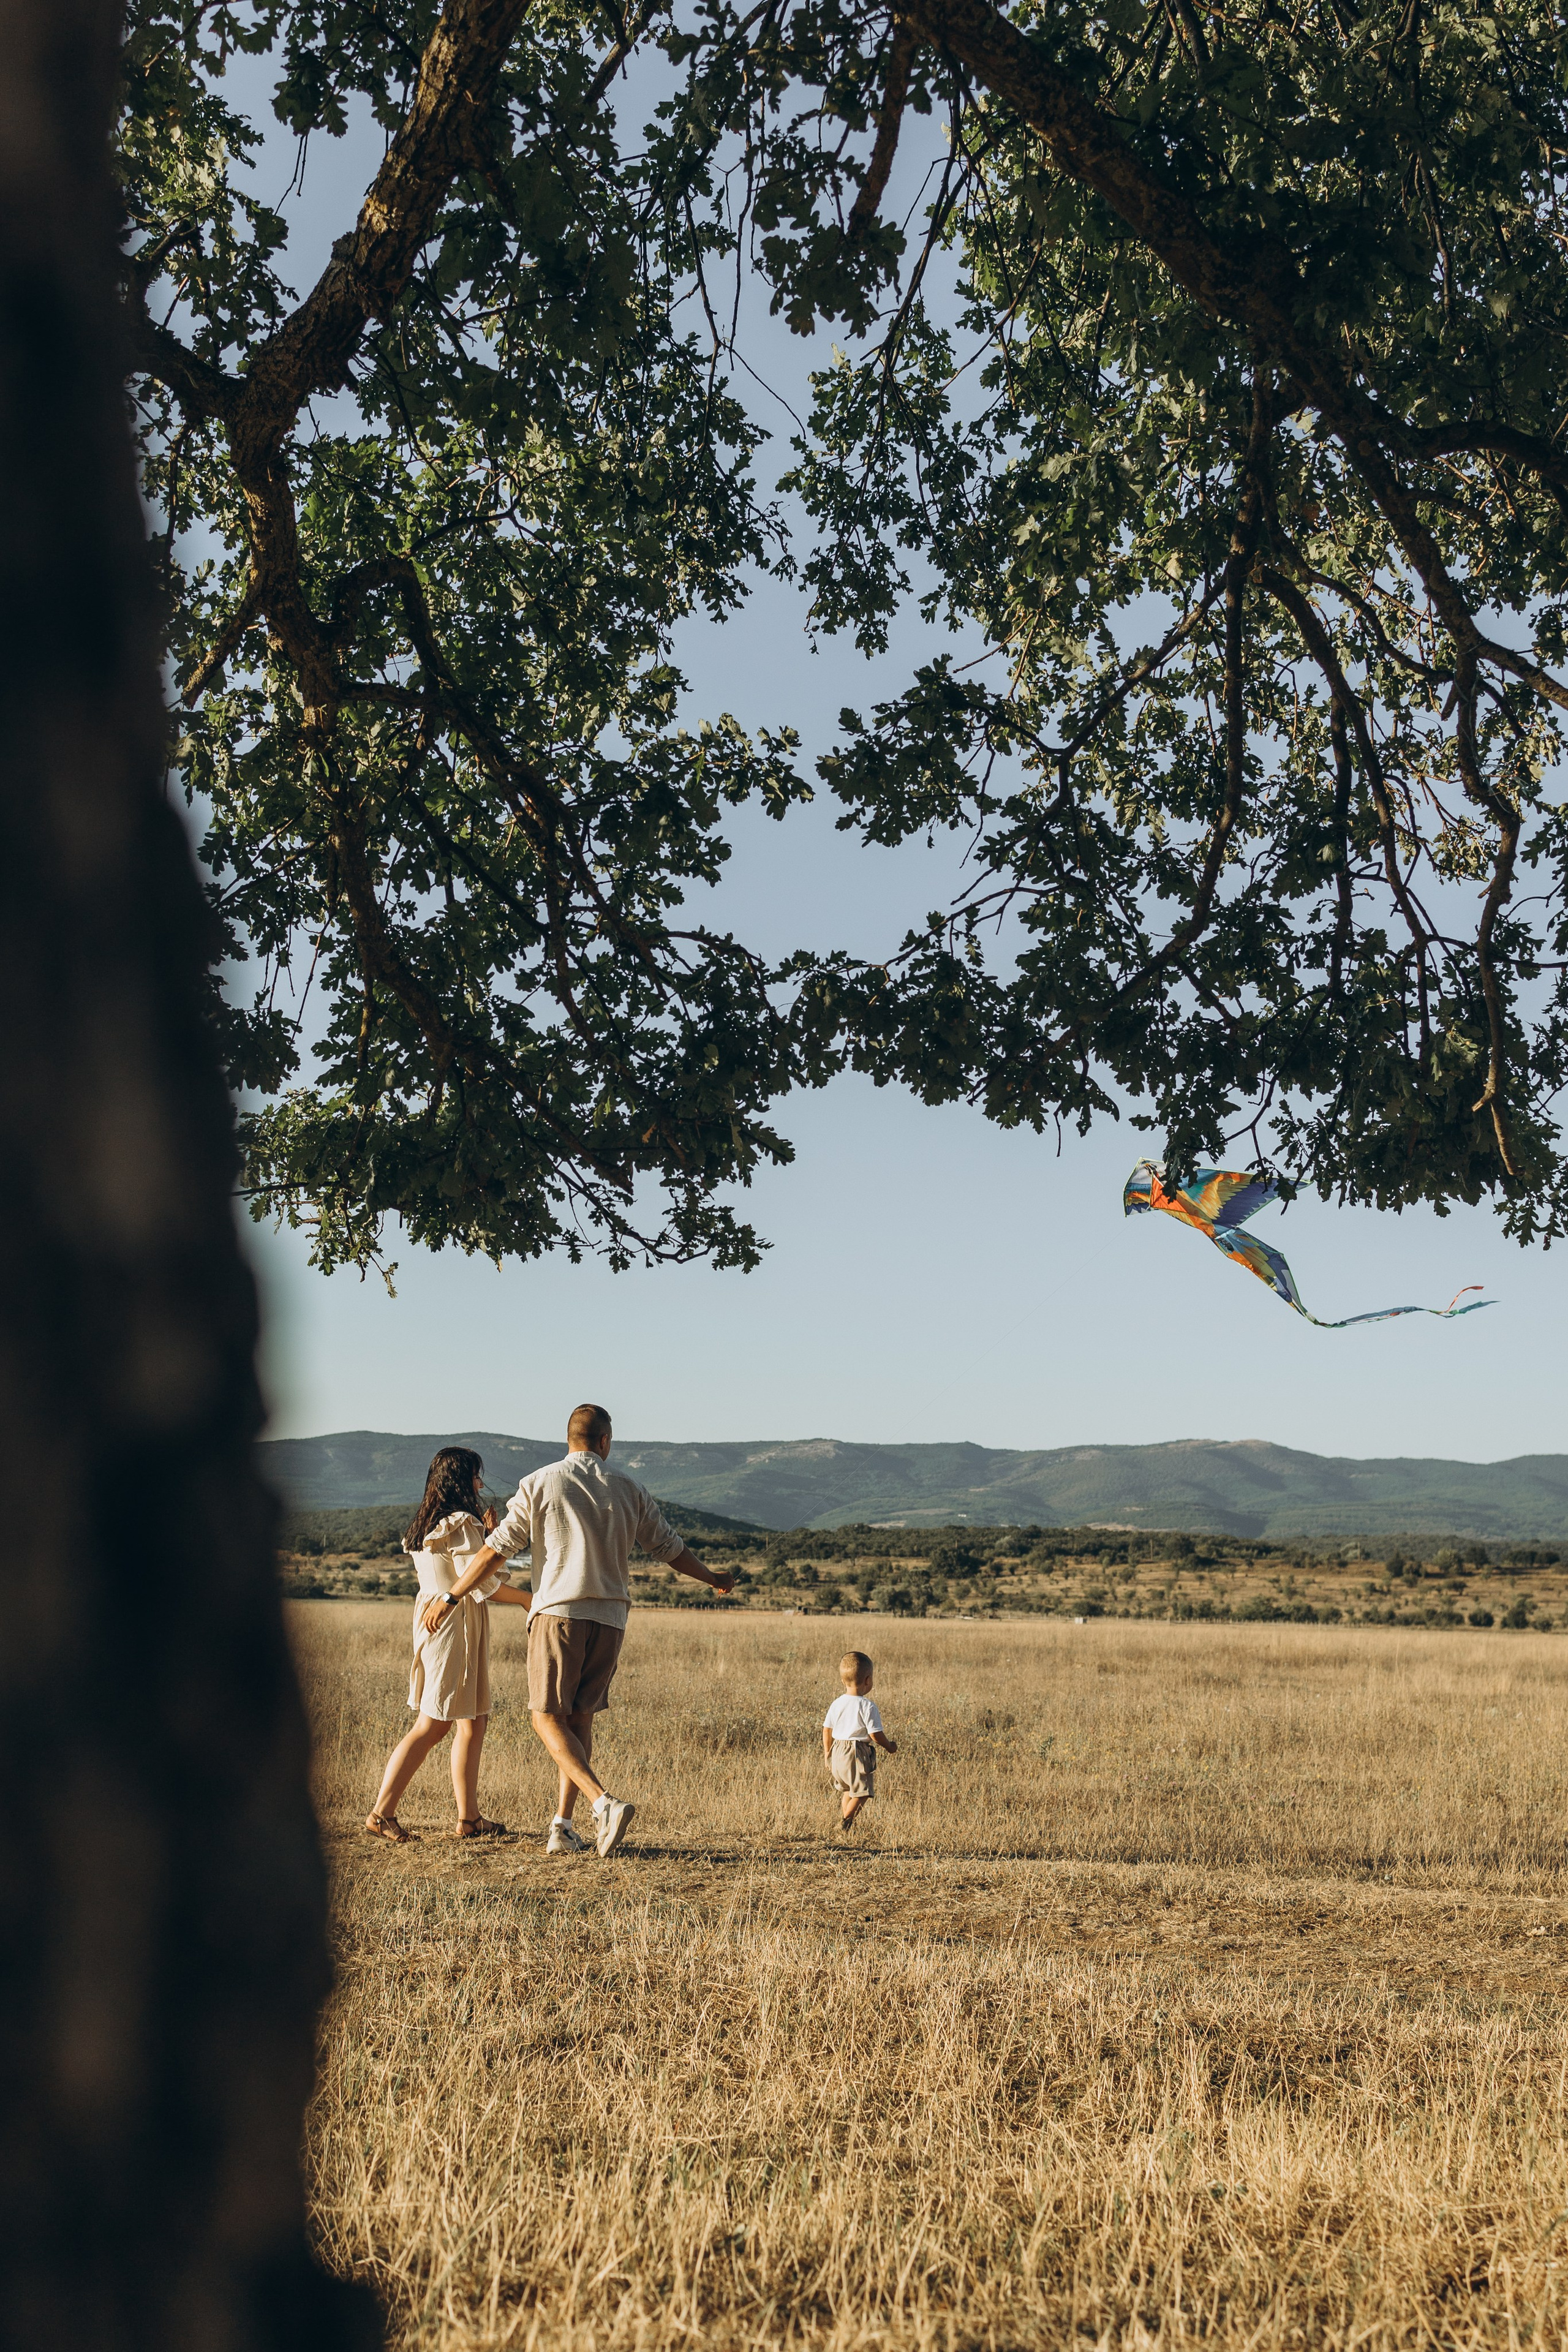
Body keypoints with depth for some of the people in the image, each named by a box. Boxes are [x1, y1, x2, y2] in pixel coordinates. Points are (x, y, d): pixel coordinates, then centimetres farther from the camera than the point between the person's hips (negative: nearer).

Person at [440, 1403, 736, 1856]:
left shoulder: (540, 1484, -1)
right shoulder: (629, 1490, 9)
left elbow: (495, 1551, -2)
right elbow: (671, 1548, 17)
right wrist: (712, 1578, 34)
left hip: (558, 1614, -4)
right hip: (610, 1619, 4)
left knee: (549, 1719, -2)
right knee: (580, 1721, 12)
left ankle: (604, 1804, -20)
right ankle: (562, 1828, 8)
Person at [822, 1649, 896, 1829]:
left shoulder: (837, 1704, 3)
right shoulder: (868, 1706, -16)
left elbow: (827, 1729, 11)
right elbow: (875, 1734, -16)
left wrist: (827, 1752, 24)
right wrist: (889, 1747, 2)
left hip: (838, 1753, 7)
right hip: (858, 1754, -7)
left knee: (849, 1789, 25)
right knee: (862, 1791, 4)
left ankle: (842, 1816, 28)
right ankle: (845, 1821, 0)